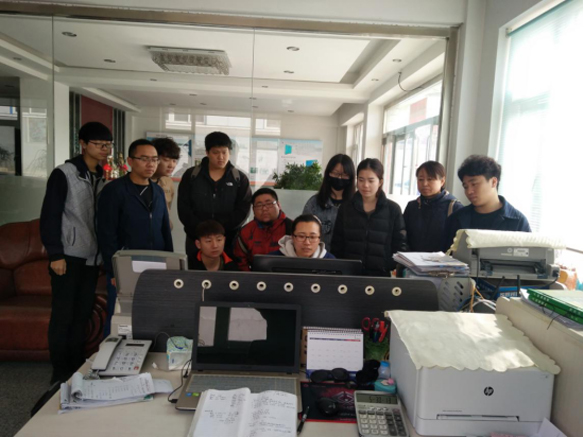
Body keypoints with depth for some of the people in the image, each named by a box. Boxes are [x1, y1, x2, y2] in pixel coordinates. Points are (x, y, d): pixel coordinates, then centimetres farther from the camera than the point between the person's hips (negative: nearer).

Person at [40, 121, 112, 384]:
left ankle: (78, 369, 24)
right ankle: (60, 372, 17)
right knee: (63, 315, 4)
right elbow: (49, 216, -10)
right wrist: (55, 254, -14)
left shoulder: (103, 178, 10)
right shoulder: (64, 174, -7)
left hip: (92, 256, 5)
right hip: (68, 256, -5)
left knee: (83, 314, 12)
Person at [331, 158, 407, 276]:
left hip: (381, 273, -1)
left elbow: (400, 245, 3)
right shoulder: (346, 208, 5)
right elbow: (337, 245, 8)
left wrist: (395, 270, -8)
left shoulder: (393, 209, 2)